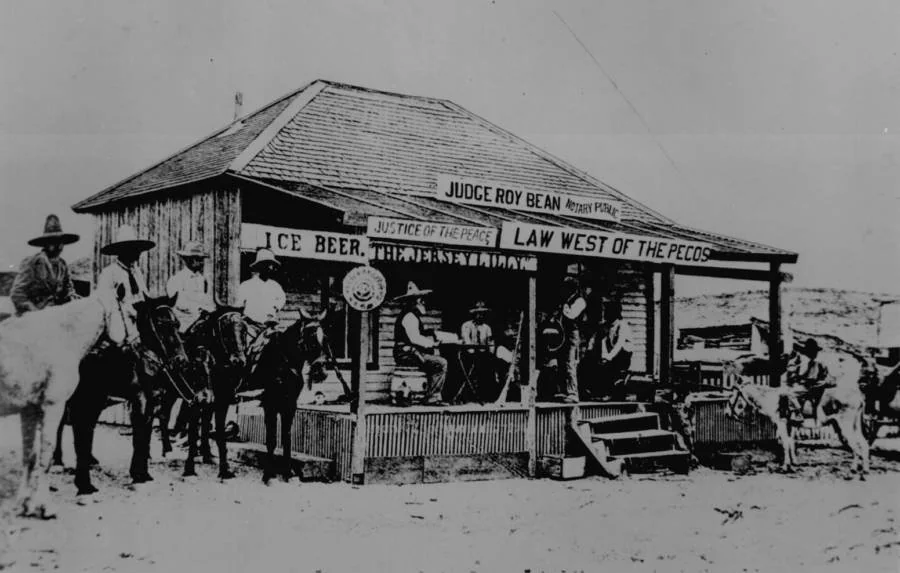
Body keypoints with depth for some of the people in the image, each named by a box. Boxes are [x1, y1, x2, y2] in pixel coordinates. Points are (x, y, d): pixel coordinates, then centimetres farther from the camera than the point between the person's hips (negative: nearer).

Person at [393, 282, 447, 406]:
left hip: (408, 353, 11)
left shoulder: (412, 316, 21)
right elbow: (414, 338, -24)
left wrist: (430, 339, 6)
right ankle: (431, 397, -13)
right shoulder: (409, 317, -14)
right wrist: (431, 343, -13)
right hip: (408, 354, -11)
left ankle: (435, 396, 7)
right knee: (441, 363, -18)